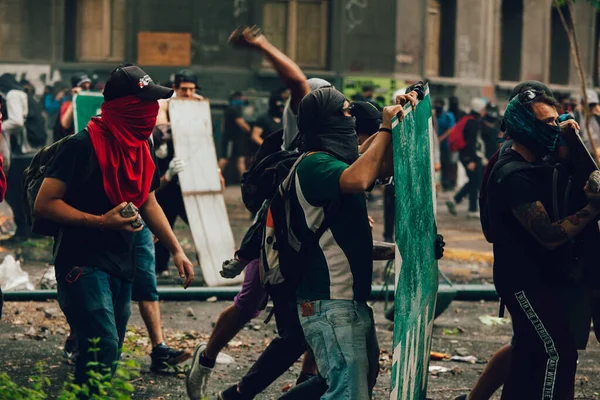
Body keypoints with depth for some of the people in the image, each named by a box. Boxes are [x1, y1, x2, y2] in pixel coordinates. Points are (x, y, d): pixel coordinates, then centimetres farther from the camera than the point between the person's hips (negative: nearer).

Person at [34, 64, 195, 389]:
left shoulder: (141, 146, 9)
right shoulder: (82, 146, -16)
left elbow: (148, 202, 21)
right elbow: (44, 204, -17)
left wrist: (176, 250, 13)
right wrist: (101, 222, -21)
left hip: (122, 264, 8)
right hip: (83, 263, -8)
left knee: (110, 350, 12)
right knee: (104, 349, -20)